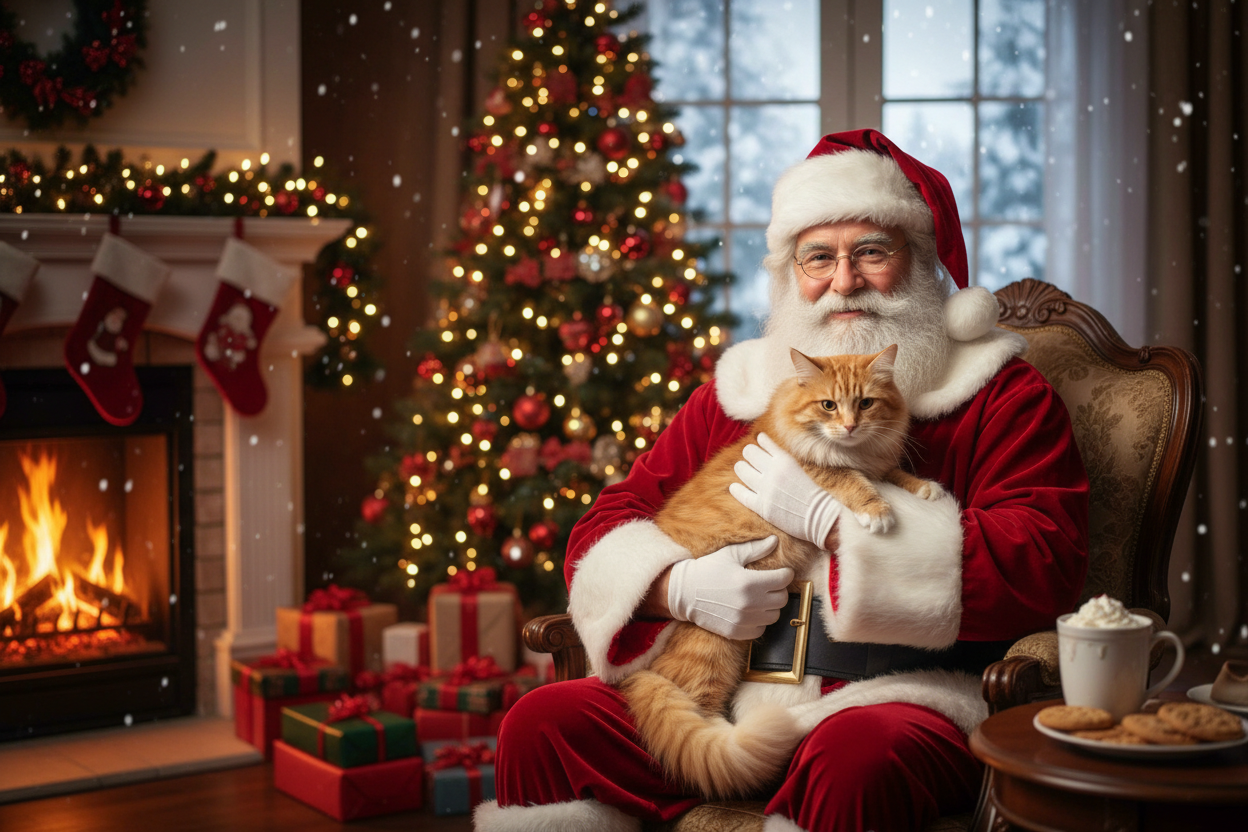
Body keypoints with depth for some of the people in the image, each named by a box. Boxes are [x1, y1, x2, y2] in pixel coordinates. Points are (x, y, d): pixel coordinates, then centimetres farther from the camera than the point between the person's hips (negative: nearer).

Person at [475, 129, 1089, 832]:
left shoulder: (1003, 393, 3)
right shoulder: (738, 391, 17)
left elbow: (1045, 572, -12)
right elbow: (605, 527, 16)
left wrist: (830, 519, -14)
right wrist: (677, 587, -9)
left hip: (906, 696, -4)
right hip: (720, 690, 4)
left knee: (857, 760, -38)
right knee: (543, 725, -15)